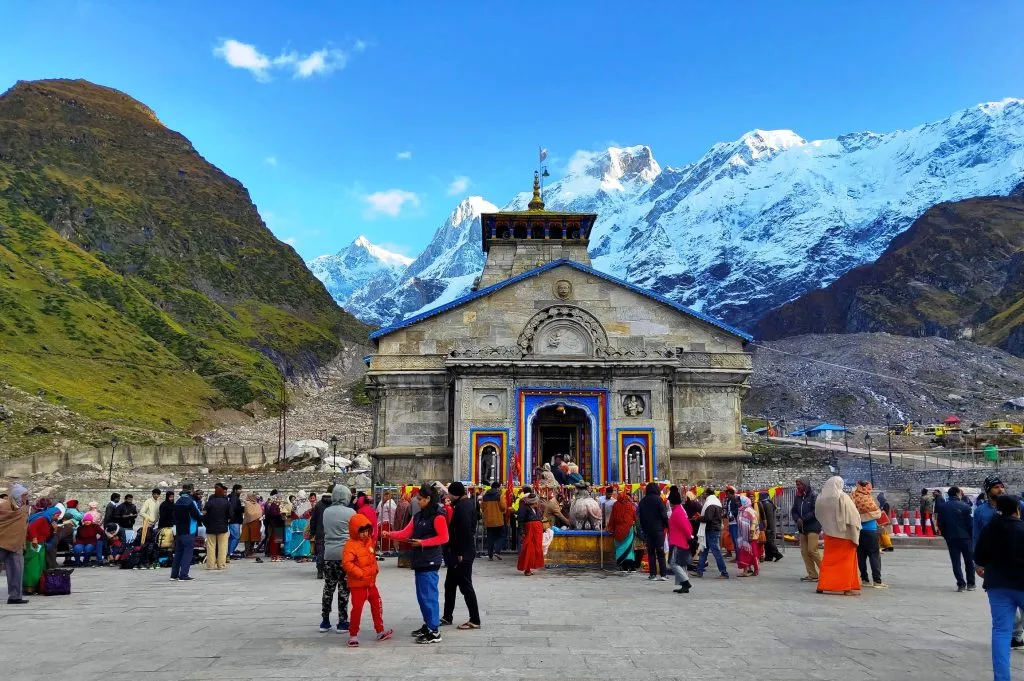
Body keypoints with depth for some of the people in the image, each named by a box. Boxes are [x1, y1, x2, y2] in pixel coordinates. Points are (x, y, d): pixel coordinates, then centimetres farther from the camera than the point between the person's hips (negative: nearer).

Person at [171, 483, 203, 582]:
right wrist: (203, 515, 6)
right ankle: (183, 575, -6)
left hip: (178, 531, 7)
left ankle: (174, 575, 18)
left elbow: (175, 516, 14)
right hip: (189, 532, -7)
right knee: (187, 553, -3)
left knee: (178, 552, 14)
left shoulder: (177, 502, 8)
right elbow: (198, 516, -13)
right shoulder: (191, 501, -14)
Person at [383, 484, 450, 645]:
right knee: (422, 595, 14)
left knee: (428, 595, -8)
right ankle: (427, 625, 25)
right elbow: (406, 533, 10)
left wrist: (423, 542, -16)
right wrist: (390, 534, -5)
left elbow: (443, 538, -13)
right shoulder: (418, 516, 15)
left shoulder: (437, 515, -10)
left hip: (430, 561, -9)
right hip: (419, 560, 9)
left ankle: (434, 632, -2)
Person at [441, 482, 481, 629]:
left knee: (465, 585, -3)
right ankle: (447, 616, 28)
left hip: (462, 553, -11)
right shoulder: (468, 503, 11)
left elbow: (463, 531, -24)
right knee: (450, 584, 18)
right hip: (459, 552, 11)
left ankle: (474, 620, 4)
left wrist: (460, 553, -21)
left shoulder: (462, 506, -19)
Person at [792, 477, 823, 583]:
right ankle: (812, 575, 11)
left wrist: (803, 519, -15)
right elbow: (794, 511, 12)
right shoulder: (798, 497, 12)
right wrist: (797, 519, -8)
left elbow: (815, 511, -17)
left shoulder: (813, 496, -8)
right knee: (804, 552, 5)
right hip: (802, 528, 7)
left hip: (813, 527, -7)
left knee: (812, 550, -13)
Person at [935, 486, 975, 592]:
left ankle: (961, 584, 1)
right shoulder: (965, 507, -8)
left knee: (956, 562, 6)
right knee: (969, 561, 13)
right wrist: (972, 536, 6)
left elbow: (940, 524, 2)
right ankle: (970, 584, 17)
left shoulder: (942, 507, 0)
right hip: (965, 537, -1)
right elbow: (970, 523, -7)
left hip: (951, 538, 1)